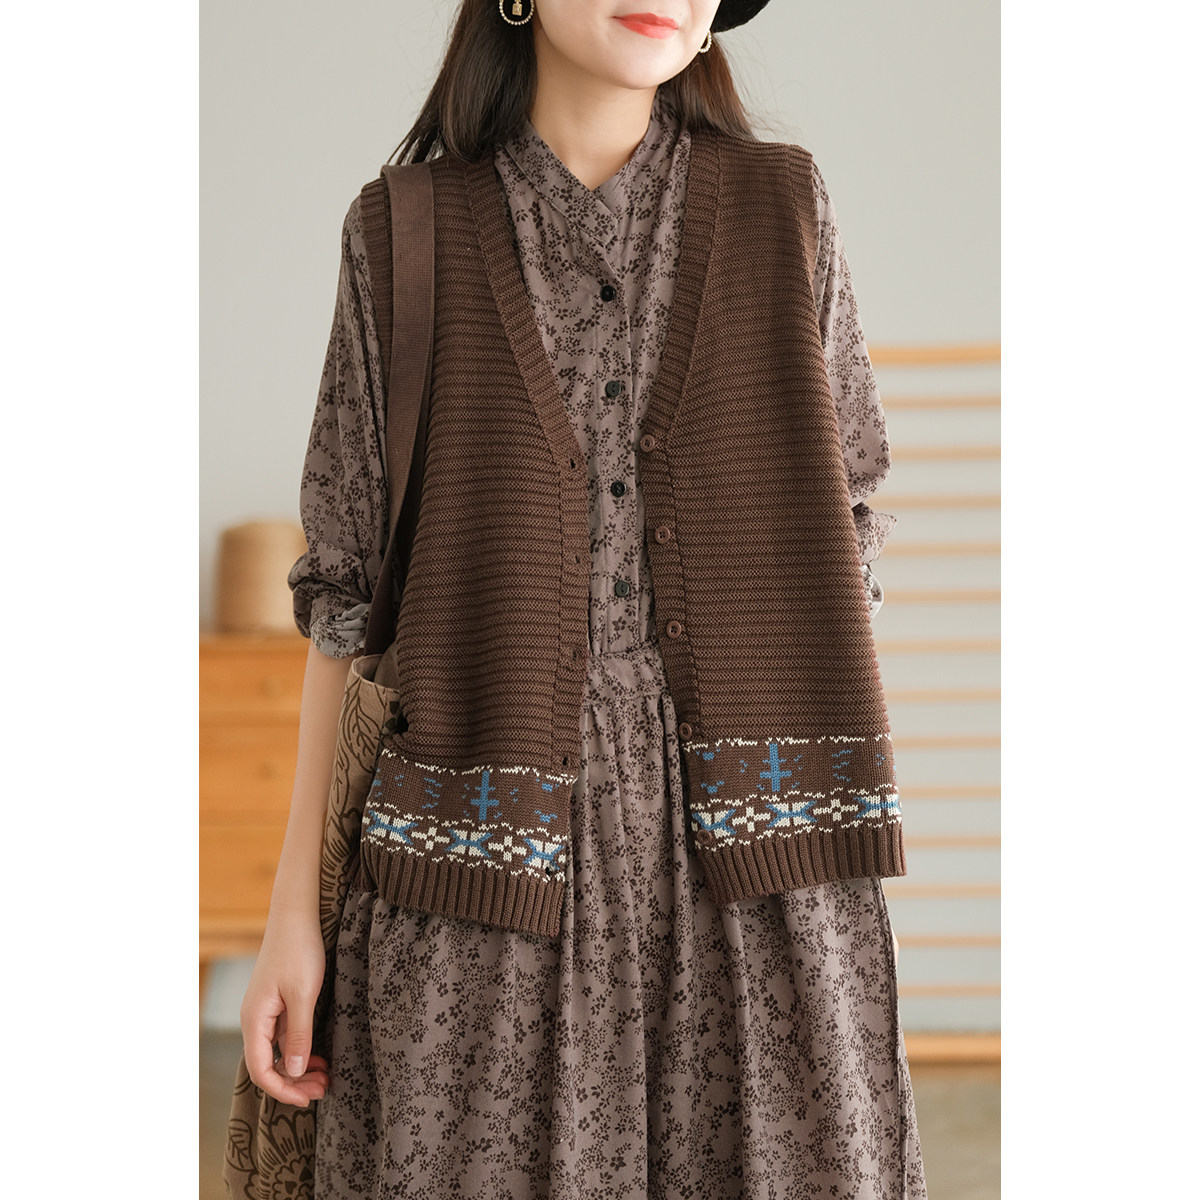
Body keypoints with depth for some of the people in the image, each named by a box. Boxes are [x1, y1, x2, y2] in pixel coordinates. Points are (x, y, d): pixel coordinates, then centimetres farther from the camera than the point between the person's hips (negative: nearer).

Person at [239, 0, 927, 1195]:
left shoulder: (785, 213, 7)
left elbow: (840, 546, 10)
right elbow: (348, 592, 6)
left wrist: (841, 858, 5)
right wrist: (294, 908, 3)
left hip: (742, 853, 1)